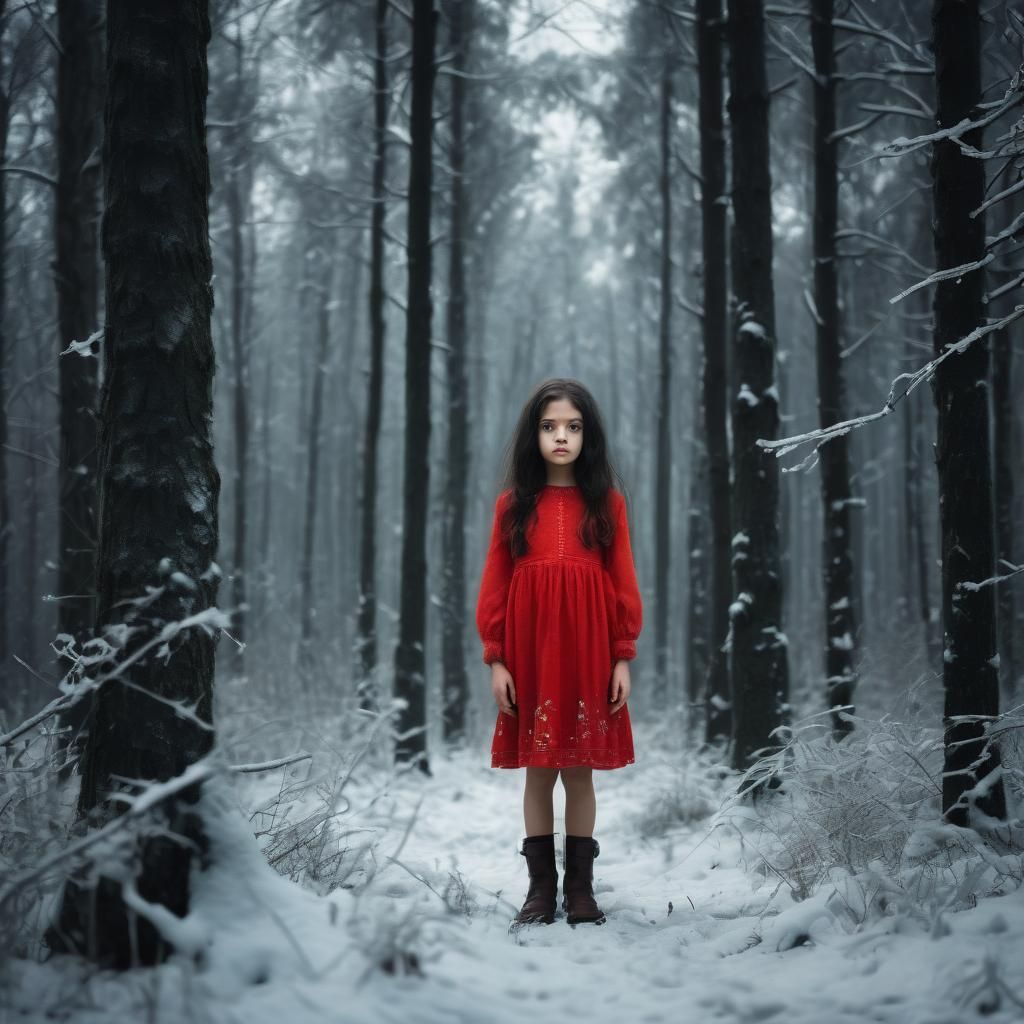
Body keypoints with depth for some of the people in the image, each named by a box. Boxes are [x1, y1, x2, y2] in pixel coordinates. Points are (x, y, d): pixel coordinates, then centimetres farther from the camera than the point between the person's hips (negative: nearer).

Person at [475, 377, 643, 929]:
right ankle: (541, 887, 14)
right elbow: (494, 585, 3)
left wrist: (623, 658, -2)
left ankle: (581, 888, 15)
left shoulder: (607, 502, 3)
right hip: (529, 655, 0)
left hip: (587, 654, 0)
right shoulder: (513, 503, 3)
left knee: (581, 771, 5)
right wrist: (496, 659, -3)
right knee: (538, 772, 5)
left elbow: (624, 583, 3)